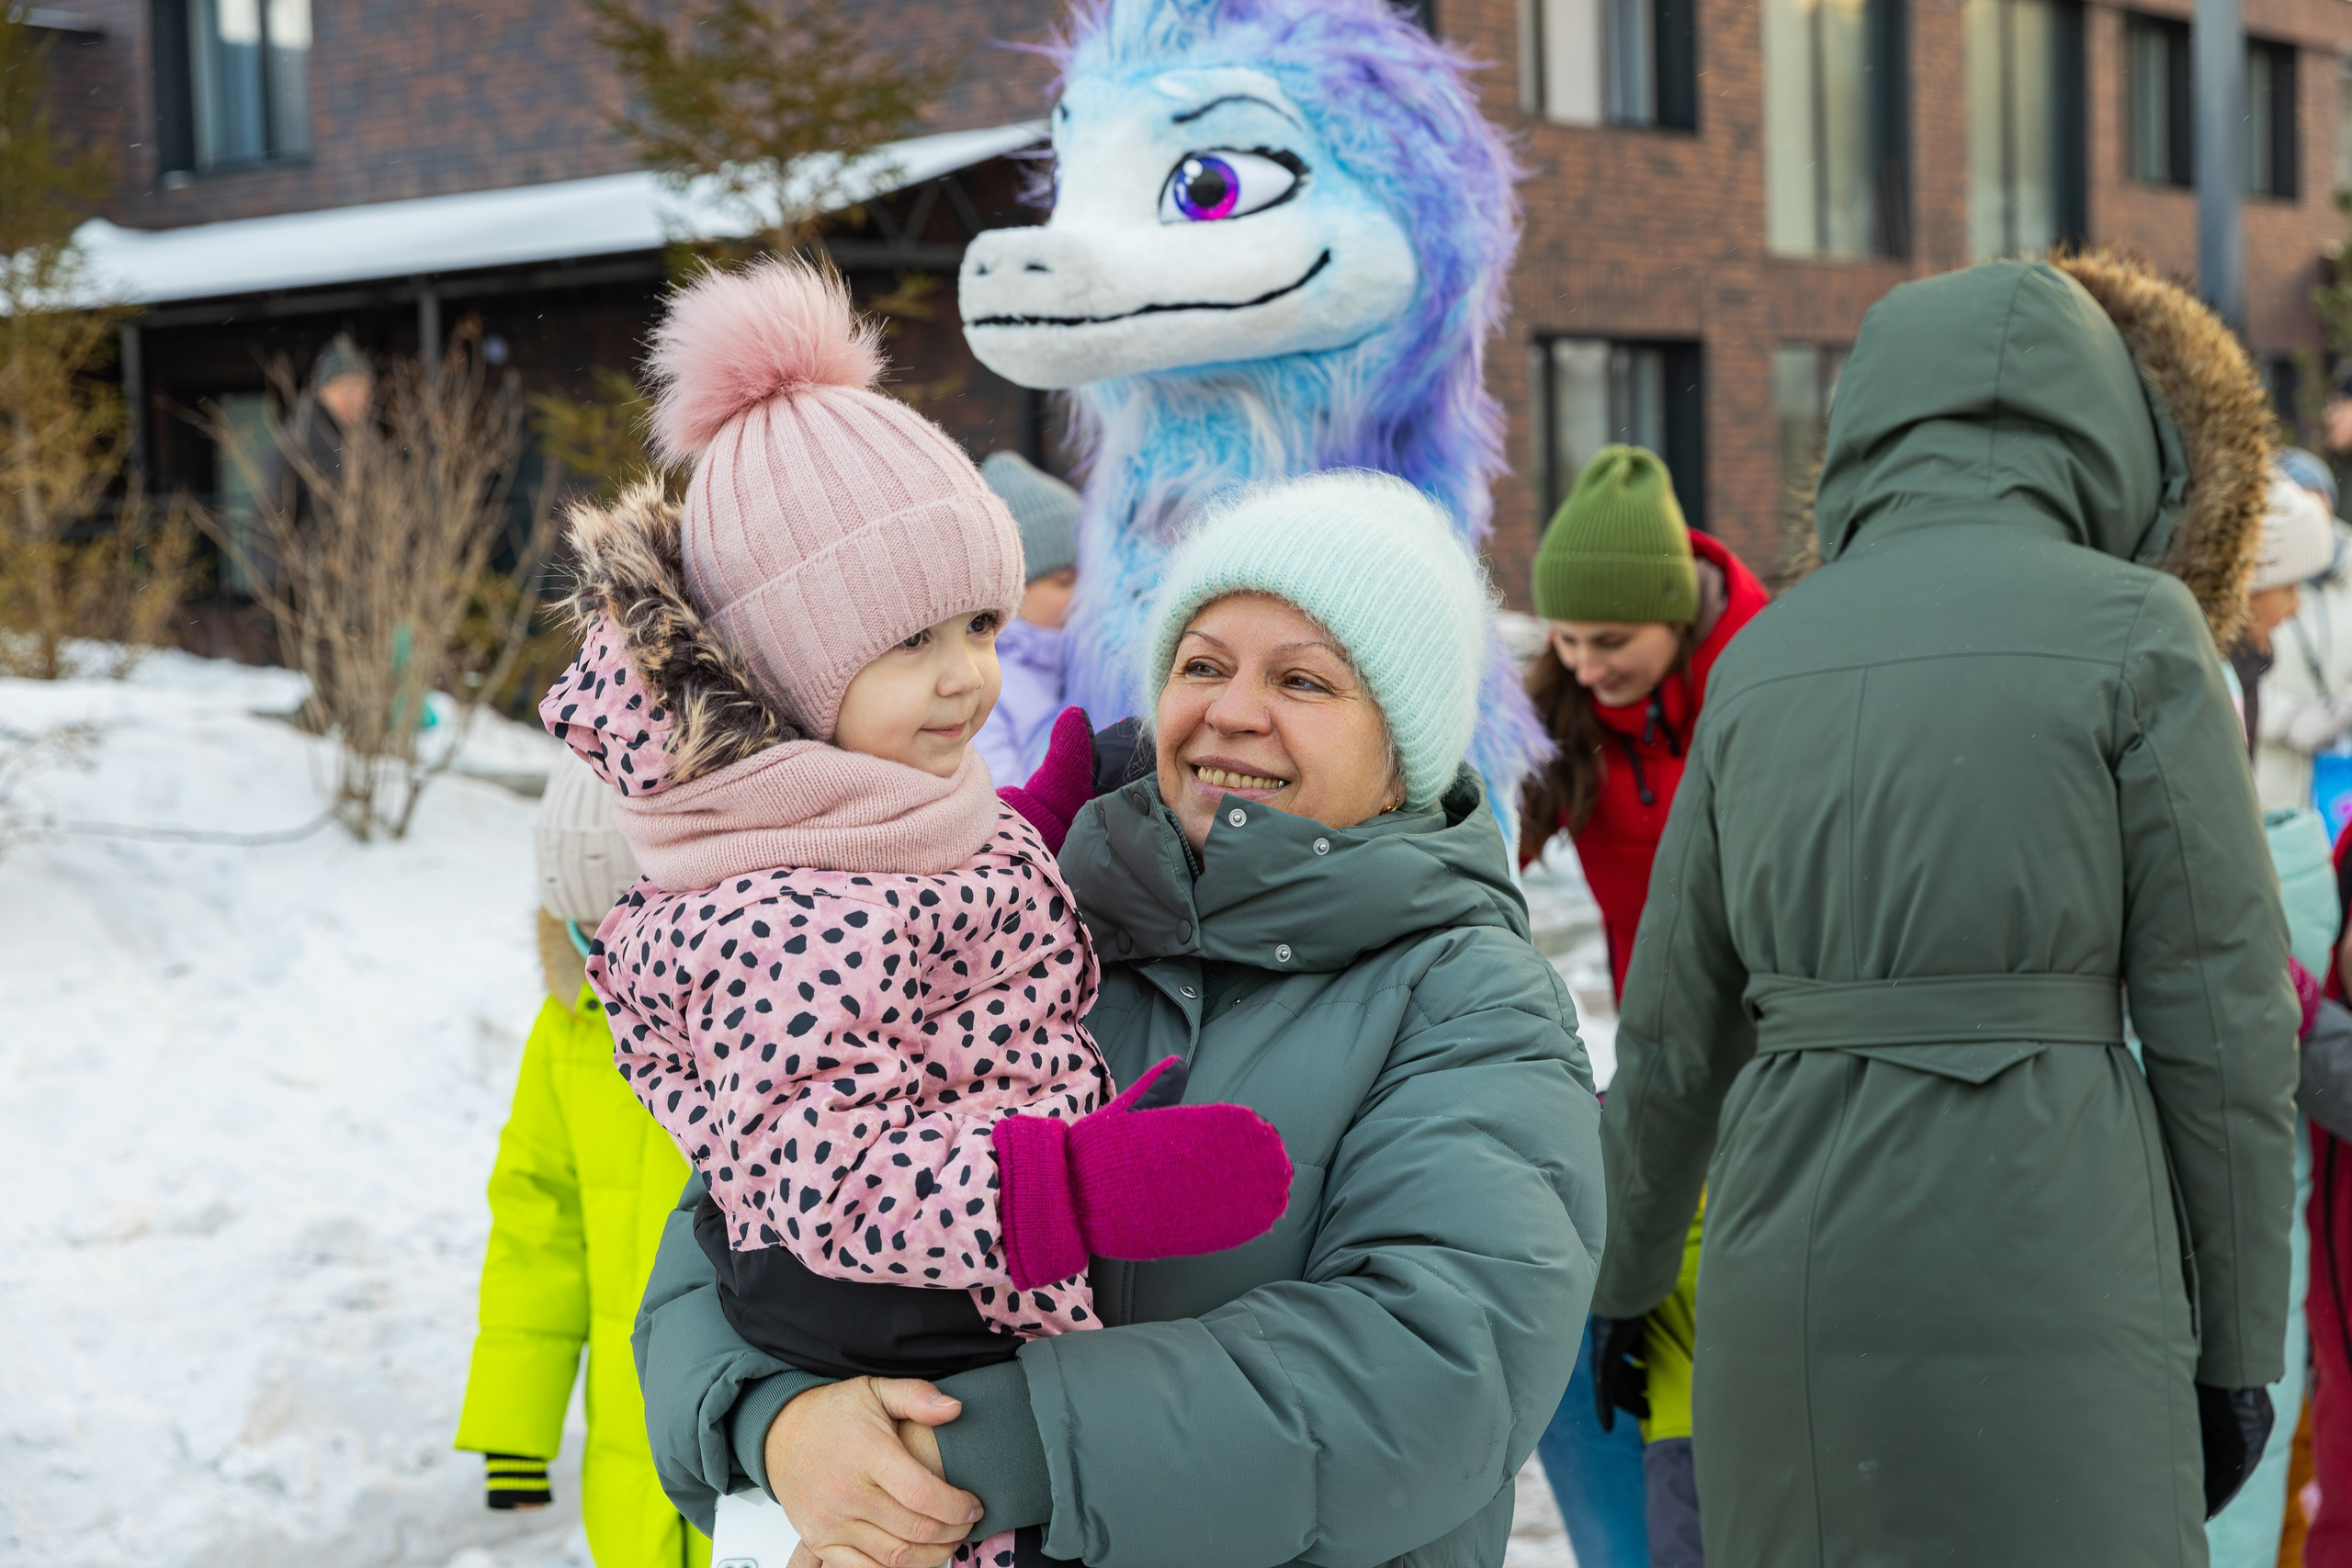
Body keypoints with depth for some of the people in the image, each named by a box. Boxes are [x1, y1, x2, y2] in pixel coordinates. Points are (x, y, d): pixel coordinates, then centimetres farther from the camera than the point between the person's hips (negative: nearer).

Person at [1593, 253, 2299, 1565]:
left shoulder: (1766, 654, 11)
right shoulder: (2132, 633, -3)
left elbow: (1675, 1027, 15)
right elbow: (2221, 1018, -3)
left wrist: (1624, 1281, 28)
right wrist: (2237, 1342, 6)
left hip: (1785, 1266, 5)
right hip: (2042, 1250, -5)